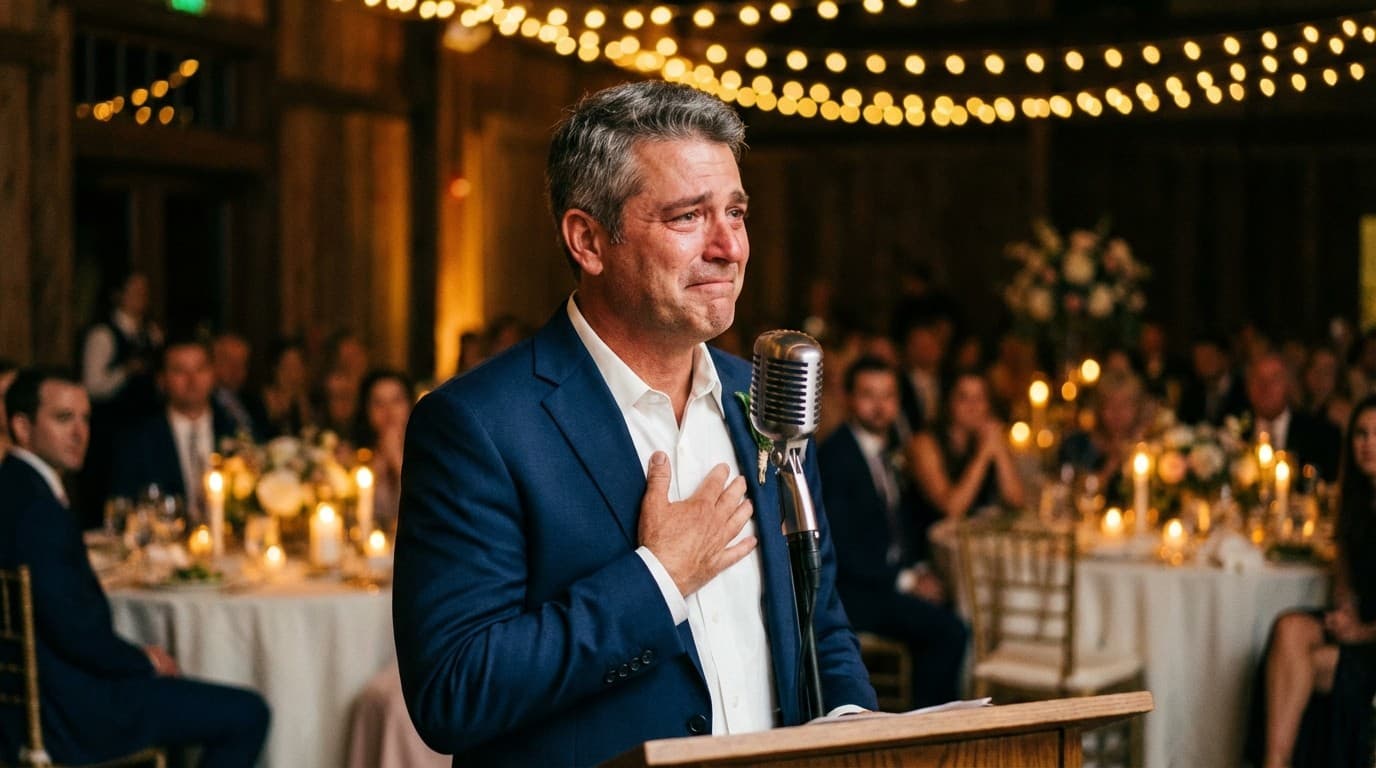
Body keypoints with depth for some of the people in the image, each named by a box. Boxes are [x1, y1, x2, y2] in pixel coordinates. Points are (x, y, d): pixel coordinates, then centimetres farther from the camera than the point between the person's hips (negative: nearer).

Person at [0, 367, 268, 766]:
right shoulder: (38, 511, -23)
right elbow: (76, 632, -24)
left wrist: (139, 656, 9)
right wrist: (145, 661, -6)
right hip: (67, 712, -11)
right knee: (247, 714, -6)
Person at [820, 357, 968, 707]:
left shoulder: (892, 451, 15)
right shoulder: (833, 455, -11)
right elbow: (840, 547, -16)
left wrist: (920, 570, 2)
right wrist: (904, 580, -16)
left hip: (900, 577, 8)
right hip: (853, 590, -8)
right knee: (948, 629, -25)